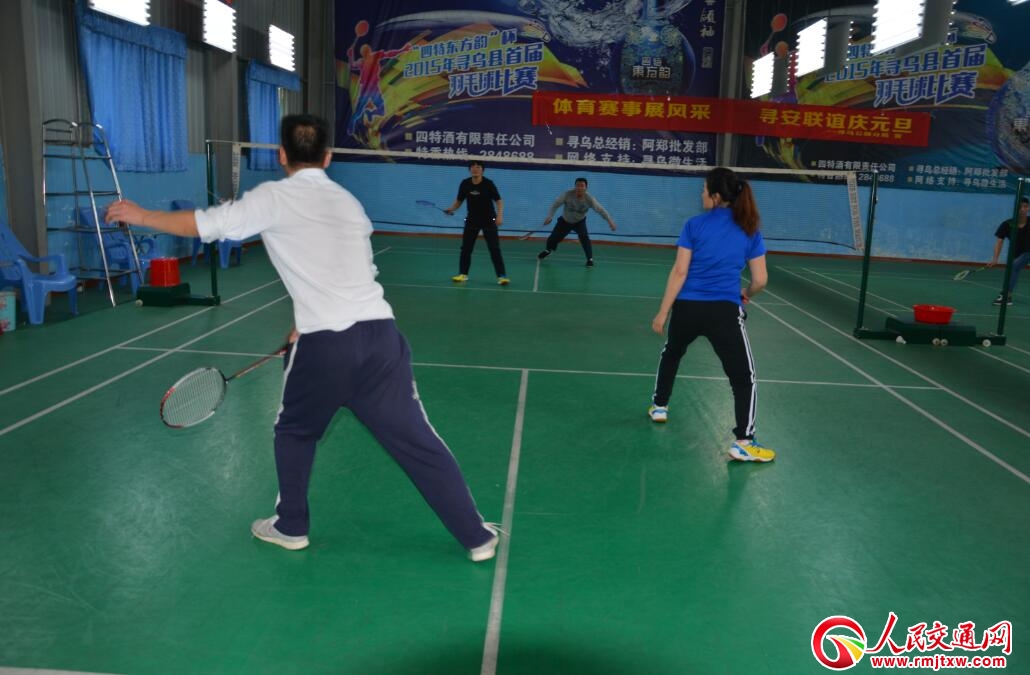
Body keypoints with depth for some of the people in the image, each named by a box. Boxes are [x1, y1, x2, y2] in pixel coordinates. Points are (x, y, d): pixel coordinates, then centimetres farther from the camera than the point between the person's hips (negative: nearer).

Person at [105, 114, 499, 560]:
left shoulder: (274, 197, 2)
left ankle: (290, 526, 37)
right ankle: (477, 537, 12)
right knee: (418, 442, 7)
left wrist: (140, 216, 23)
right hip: (379, 334, 4)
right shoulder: (349, 202, 19)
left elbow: (201, 225, 7)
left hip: (323, 347, -4)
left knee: (295, 431, 24)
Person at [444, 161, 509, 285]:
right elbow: (459, 201, 4)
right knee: (466, 248, 5)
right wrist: (451, 209, -14)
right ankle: (463, 274, 19)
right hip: (472, 219, 3)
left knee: (494, 248, -7)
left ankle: (502, 276, -3)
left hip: (488, 220, -3)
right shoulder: (465, 184, -6)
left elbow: (498, 201, -12)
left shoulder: (488, 183, -15)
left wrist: (500, 216, -26)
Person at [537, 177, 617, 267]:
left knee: (584, 237, -26)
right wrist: (549, 217, -33)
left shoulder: (589, 198, -29)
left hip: (580, 221, -1)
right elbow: (555, 204, -24)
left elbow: (600, 209, -23)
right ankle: (548, 250, 42)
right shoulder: (567, 194, -30)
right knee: (553, 238, 5)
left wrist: (610, 221, -29)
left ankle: (590, 259, -12)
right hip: (565, 220, 1)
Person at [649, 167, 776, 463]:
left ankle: (659, 406, 44)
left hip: (687, 308, 2)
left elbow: (679, 272, -5)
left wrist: (663, 312, -2)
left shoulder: (695, 225, 0)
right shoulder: (750, 230, 4)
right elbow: (760, 280, 4)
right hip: (724, 312, -1)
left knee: (671, 353, 31)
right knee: (744, 377, 7)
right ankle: (743, 443, 2)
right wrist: (745, 295, 26)